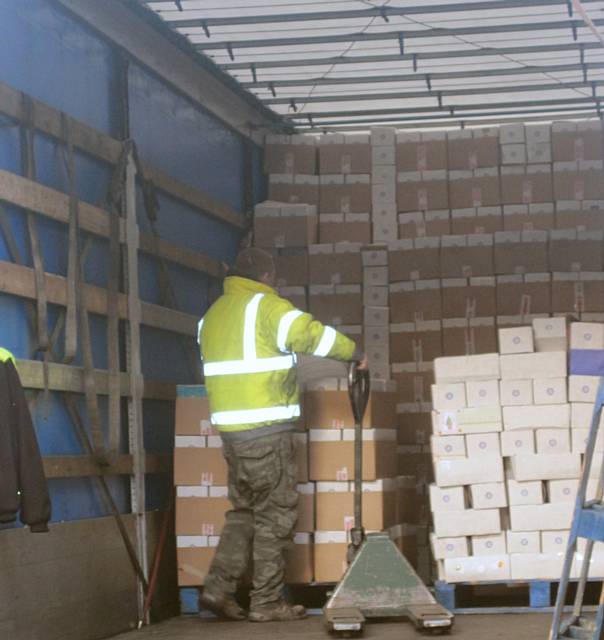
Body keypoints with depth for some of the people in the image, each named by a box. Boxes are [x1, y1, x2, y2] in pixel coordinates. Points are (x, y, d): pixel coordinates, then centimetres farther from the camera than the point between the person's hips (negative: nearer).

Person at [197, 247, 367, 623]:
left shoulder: (213, 314, 17)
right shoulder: (265, 305, -7)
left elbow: (221, 366, 17)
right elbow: (311, 334, -17)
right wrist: (354, 352, -5)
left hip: (231, 427, 8)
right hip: (266, 427, -8)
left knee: (245, 511, 16)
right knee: (275, 515, -1)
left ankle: (219, 589, 7)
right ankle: (267, 603, 1)